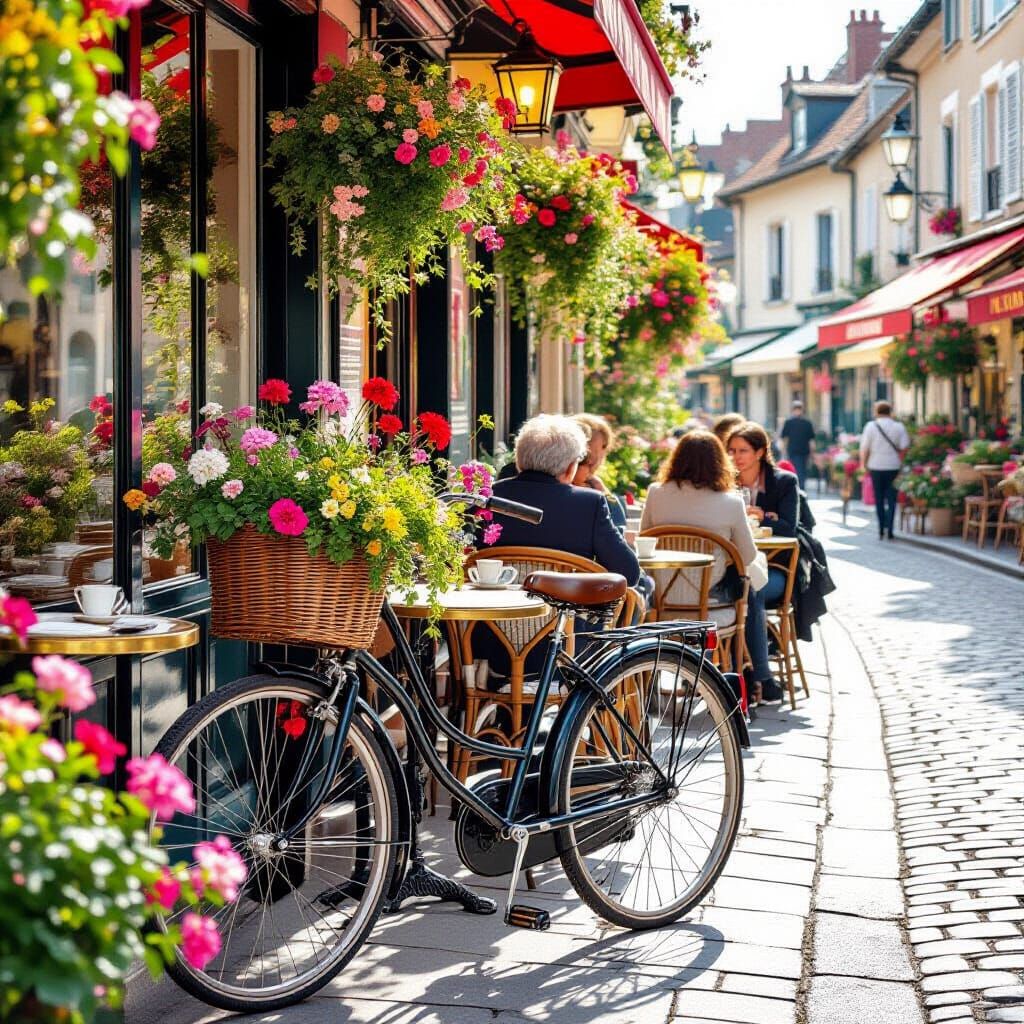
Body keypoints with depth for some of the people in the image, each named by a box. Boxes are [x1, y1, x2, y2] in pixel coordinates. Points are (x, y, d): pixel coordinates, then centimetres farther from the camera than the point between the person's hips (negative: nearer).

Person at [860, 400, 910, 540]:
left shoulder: (871, 426, -4)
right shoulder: (899, 427, -2)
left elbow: (864, 448, -6)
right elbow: (904, 447, -6)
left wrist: (863, 464, 5)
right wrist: (900, 462, 8)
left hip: (876, 466, 0)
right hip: (893, 467, 0)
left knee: (879, 499, 11)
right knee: (891, 499, 4)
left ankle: (881, 529, 12)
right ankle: (889, 529, -6)